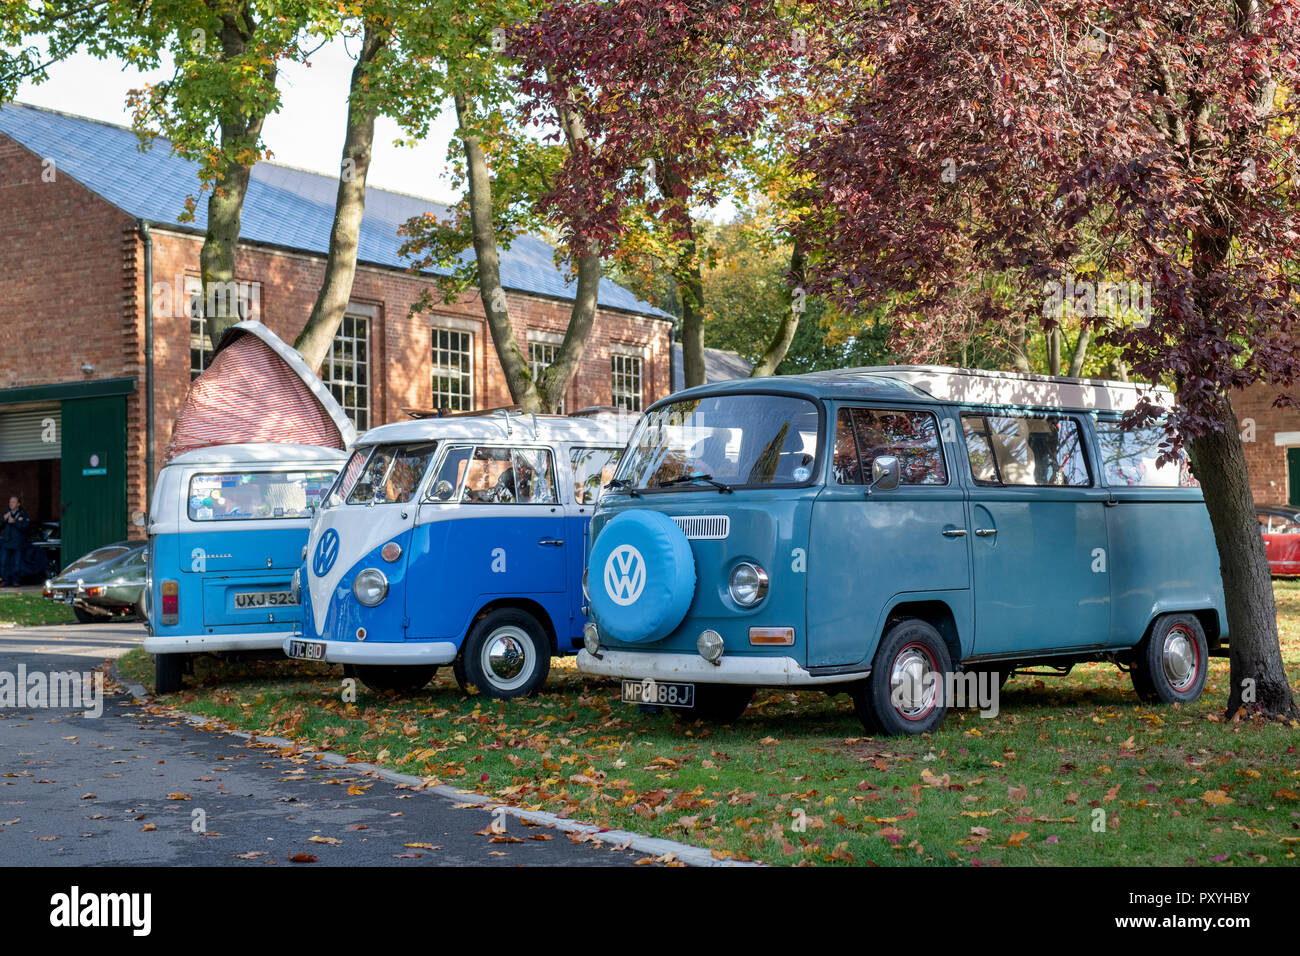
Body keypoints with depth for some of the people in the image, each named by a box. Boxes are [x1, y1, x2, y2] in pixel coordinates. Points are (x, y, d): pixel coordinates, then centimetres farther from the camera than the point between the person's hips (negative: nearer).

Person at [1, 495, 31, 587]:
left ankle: (16, 581, 7)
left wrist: (14, 522, -18)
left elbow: (25, 526, -12)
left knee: (16, 564, -2)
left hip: (17, 545, -4)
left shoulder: (23, 514, 2)